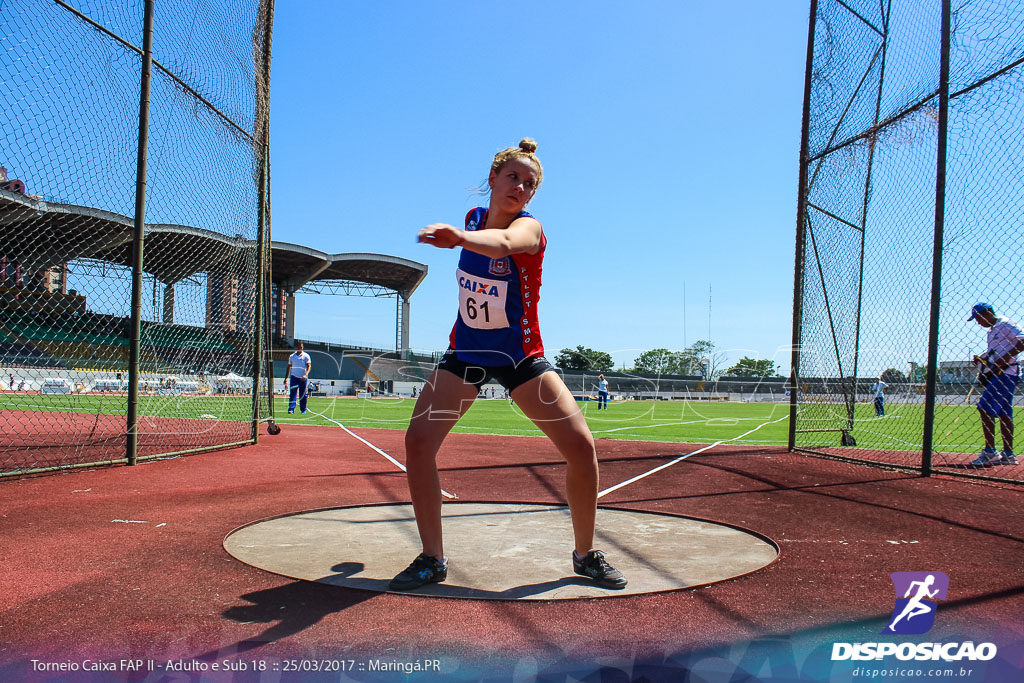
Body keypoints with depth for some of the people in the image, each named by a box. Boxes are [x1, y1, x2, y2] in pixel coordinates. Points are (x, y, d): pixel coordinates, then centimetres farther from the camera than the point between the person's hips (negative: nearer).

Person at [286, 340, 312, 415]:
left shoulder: (306, 356, 2)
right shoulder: (291, 356, 9)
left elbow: (309, 366, -5)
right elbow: (289, 367, 15)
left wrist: (306, 375, -22)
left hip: (303, 378, -1)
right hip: (294, 377, 1)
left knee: (303, 394, 3)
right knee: (292, 393, -10)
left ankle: (303, 410, 14)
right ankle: (291, 409, -14)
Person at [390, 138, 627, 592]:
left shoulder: (529, 228, -19)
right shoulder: (473, 217, -3)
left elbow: (502, 243, -46)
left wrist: (460, 238, -66)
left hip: (520, 357, -3)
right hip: (465, 353, 4)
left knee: (581, 446, -13)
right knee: (417, 442, -12)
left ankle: (586, 555, 11)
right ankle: (432, 560, 5)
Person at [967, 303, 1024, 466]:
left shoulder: (1005, 324, -8)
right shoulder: (992, 331, 21)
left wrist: (1003, 360, -24)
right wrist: (982, 358, 7)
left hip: (1005, 373, -10)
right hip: (996, 374, 10)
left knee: (985, 408, -16)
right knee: (1004, 414, 10)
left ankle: (990, 452, -16)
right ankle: (1008, 454, 15)